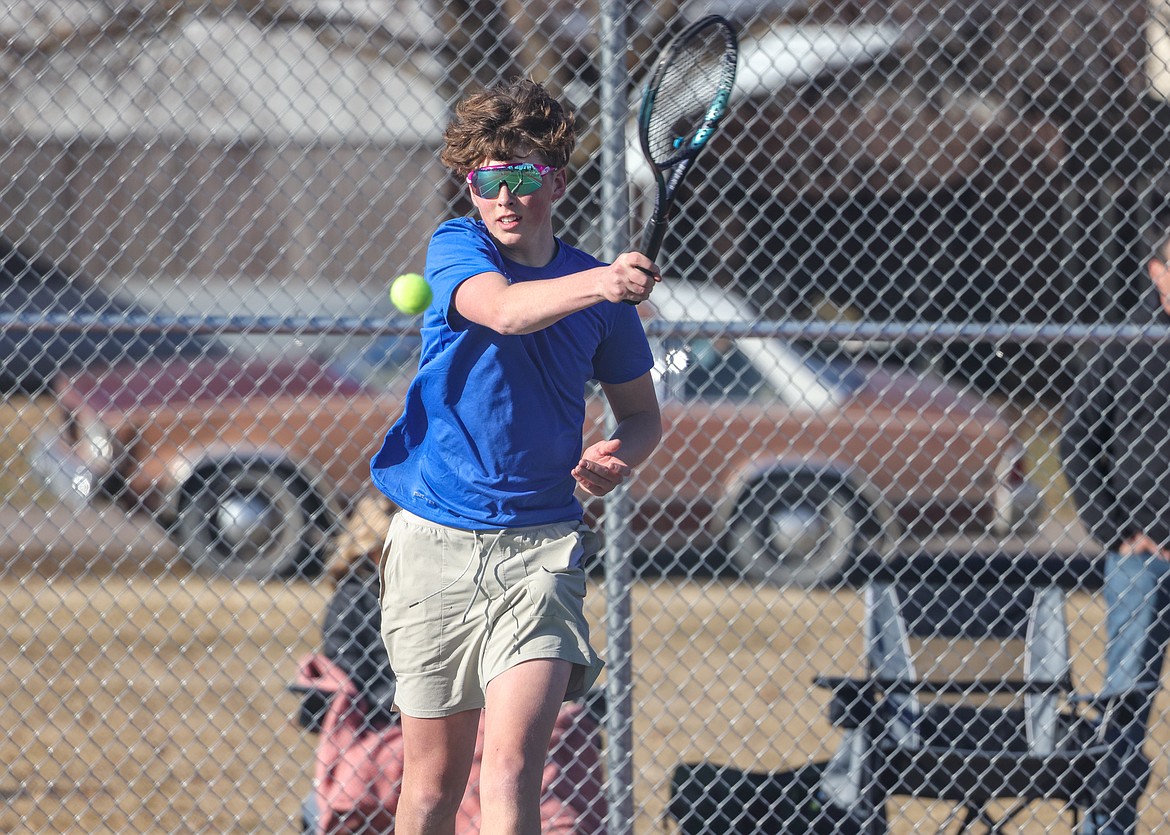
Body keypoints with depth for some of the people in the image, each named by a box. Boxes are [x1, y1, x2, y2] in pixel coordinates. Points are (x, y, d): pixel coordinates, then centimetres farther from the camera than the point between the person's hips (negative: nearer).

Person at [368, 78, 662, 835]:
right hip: (435, 541, 0)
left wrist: (619, 457, -6)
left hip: (539, 546, 0)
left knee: (511, 766, -18)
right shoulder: (456, 249, -3)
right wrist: (597, 286, -46)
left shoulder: (597, 285, 4)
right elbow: (504, 309, -27)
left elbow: (642, 410, 17)